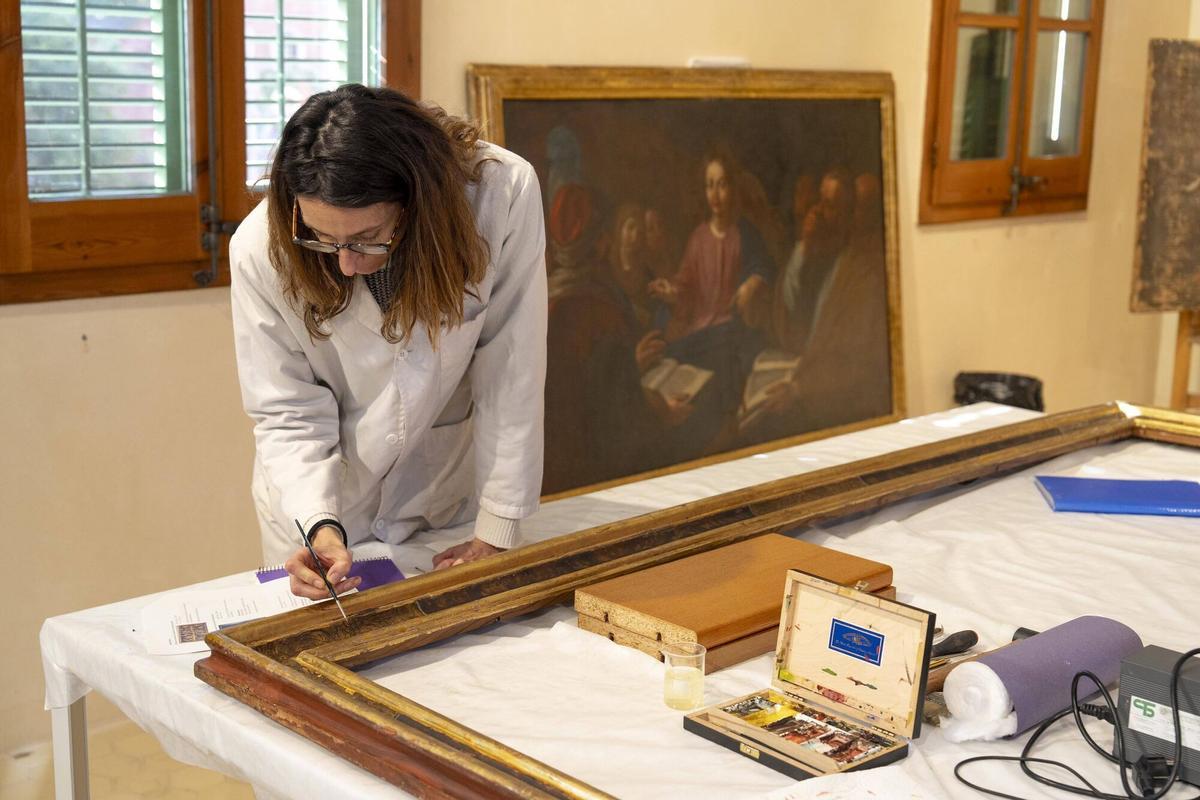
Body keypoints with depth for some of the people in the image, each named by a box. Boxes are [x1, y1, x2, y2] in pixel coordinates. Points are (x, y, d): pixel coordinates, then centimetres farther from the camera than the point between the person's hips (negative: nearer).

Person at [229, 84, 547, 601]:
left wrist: (496, 532, -16)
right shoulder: (261, 250, -24)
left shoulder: (504, 194, -28)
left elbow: (510, 376, -20)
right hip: (320, 508, 0)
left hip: (445, 498, 0)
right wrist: (319, 527, -33)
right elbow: (287, 414, -16)